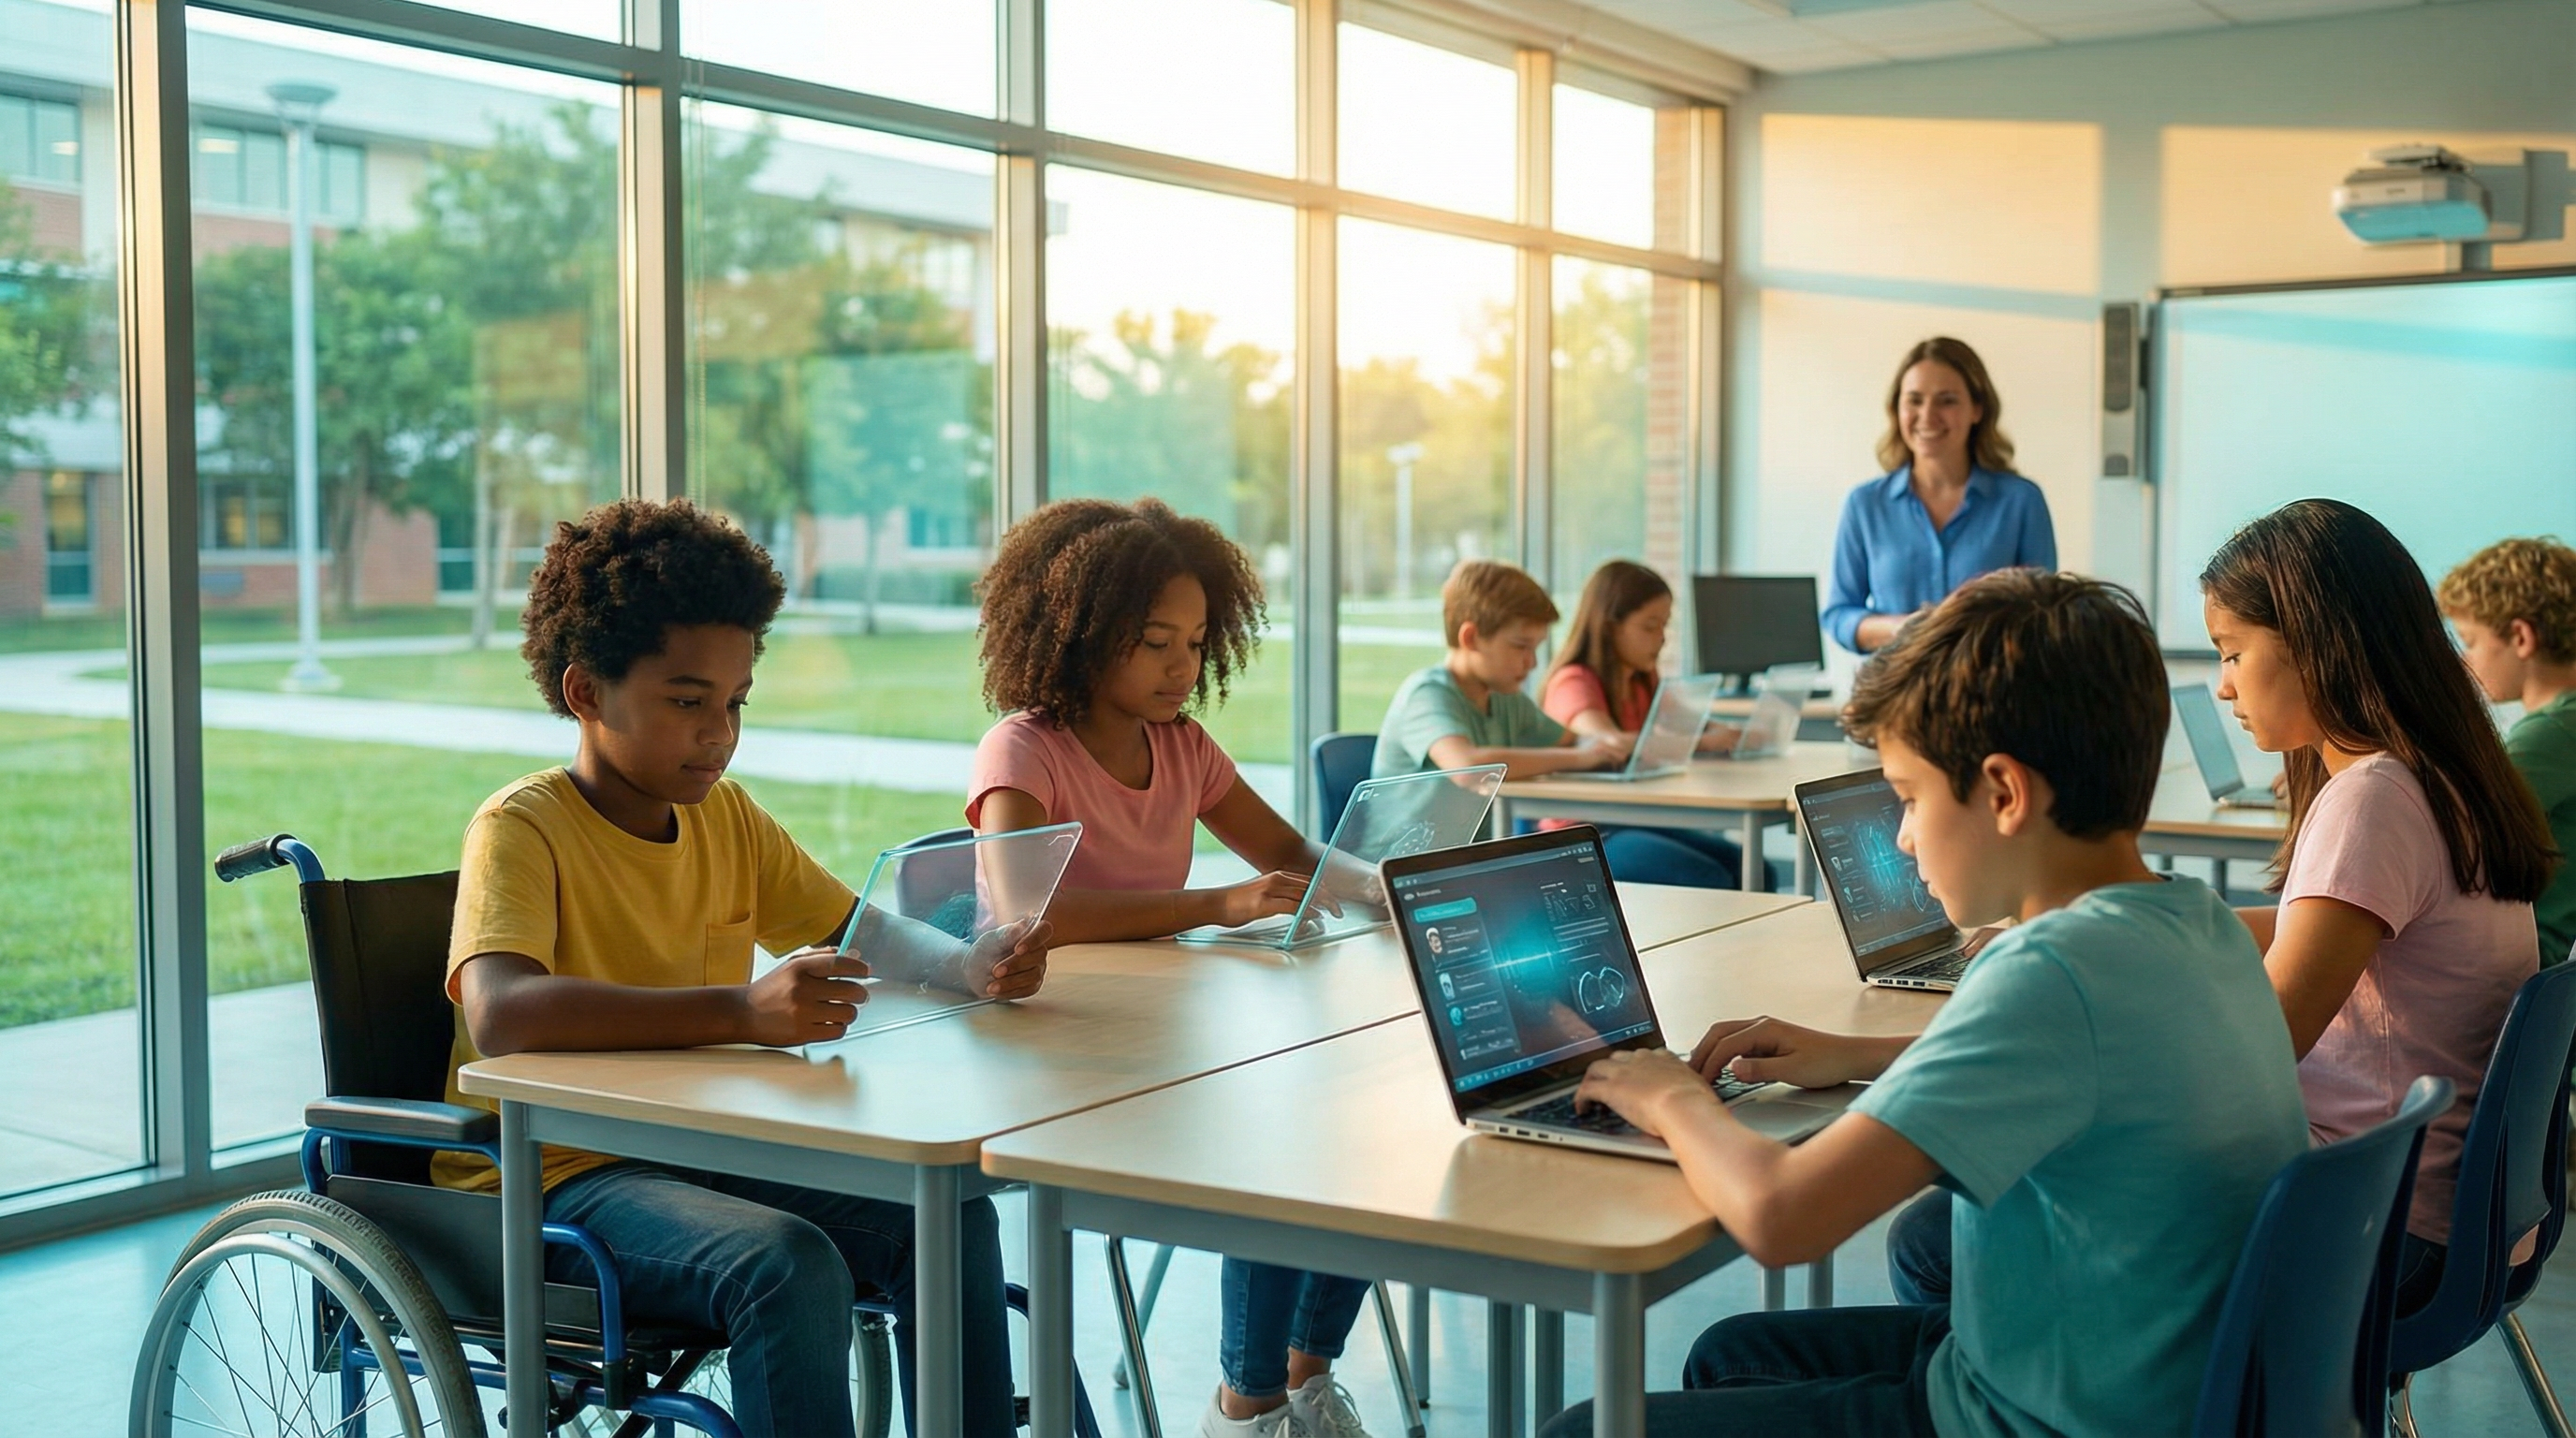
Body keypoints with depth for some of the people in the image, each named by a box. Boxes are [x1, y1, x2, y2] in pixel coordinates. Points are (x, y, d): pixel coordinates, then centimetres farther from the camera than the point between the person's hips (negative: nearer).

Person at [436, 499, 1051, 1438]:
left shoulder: (726, 816, 9)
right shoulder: (523, 828, -14)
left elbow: (864, 934, 16)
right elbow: (501, 1014, -33)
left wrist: (972, 966, -7)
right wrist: (741, 1009, -44)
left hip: (697, 1152, 7)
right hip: (548, 1182, -7)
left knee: (949, 1217, -13)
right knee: (790, 1262, -31)